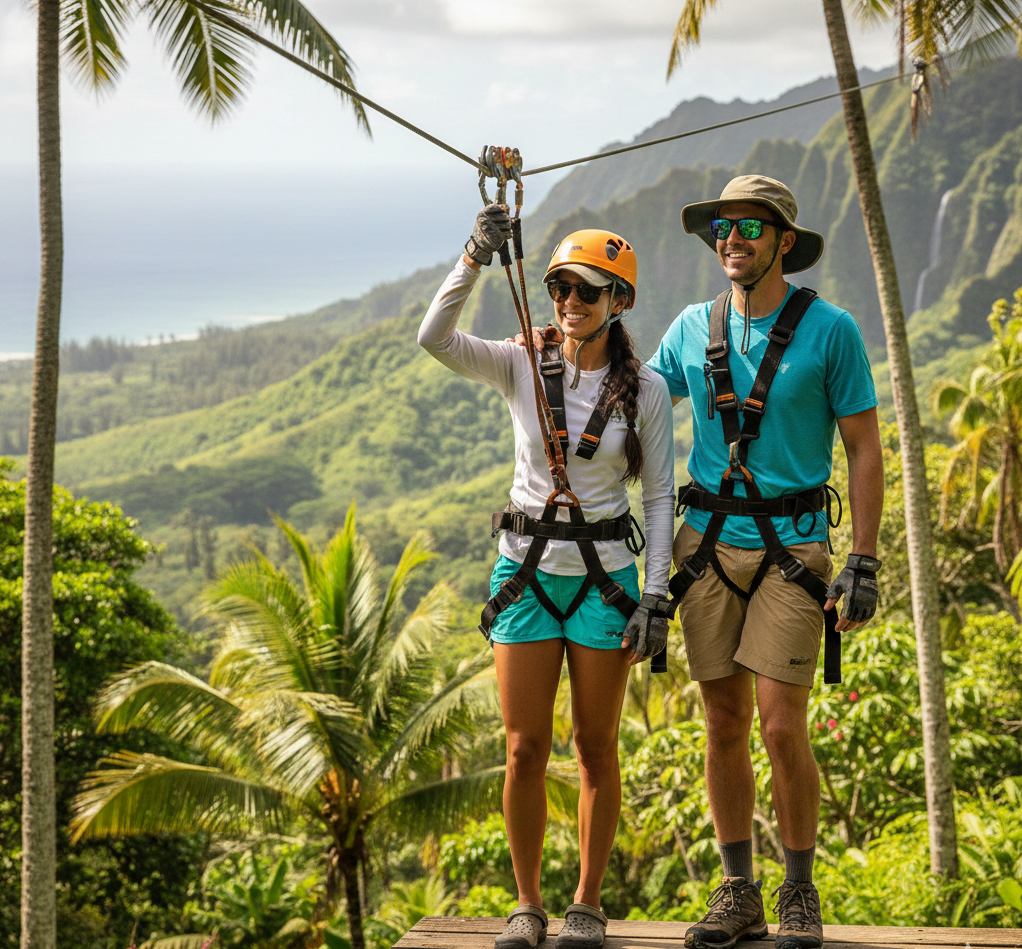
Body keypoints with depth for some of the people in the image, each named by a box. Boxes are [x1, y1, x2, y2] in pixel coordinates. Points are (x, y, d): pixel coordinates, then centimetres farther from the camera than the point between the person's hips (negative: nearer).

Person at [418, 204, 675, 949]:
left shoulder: (645, 390, -2)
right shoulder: (523, 368, 0)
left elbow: (659, 498, -1)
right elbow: (435, 337, -16)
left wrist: (656, 596, -7)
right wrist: (476, 258, -26)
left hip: (605, 576, -1)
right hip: (526, 572, 1)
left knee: (596, 746, 6)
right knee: (525, 749, 2)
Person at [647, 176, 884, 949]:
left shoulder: (829, 330, -4)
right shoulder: (692, 330, 7)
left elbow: (866, 450, -3)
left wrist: (864, 563, -9)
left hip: (791, 549, -4)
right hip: (708, 543, 4)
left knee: (782, 728, -8)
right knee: (725, 725, 7)